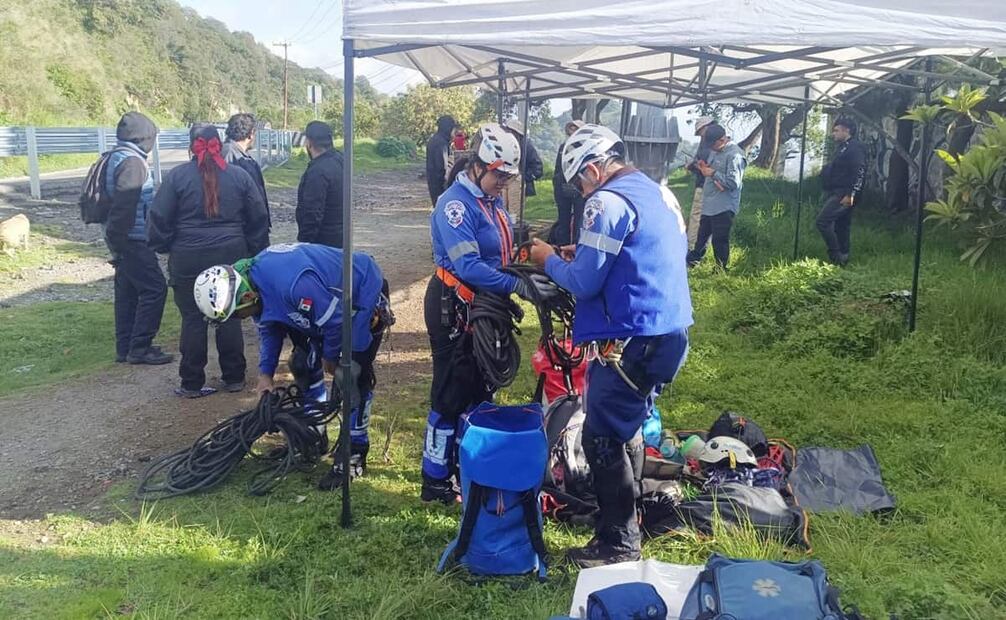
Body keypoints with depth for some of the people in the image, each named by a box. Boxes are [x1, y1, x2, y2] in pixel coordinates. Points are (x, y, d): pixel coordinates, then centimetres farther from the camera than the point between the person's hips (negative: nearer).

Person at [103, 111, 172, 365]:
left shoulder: (117, 158, 16)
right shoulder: (132, 162, -16)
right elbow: (124, 205, -22)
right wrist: (117, 242, -21)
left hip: (124, 240, 10)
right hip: (132, 239, -10)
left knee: (128, 292, 13)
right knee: (154, 288, -7)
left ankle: (125, 348, 19)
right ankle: (140, 347, -4)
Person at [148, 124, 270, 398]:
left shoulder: (177, 176, -4)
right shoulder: (239, 175, 1)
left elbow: (160, 219, -3)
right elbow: (259, 219, 4)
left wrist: (164, 248, 11)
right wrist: (255, 251, 13)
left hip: (188, 259, -2)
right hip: (231, 257, 2)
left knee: (193, 319, 5)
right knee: (230, 316, 11)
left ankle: (192, 383, 9)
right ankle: (234, 378, 18)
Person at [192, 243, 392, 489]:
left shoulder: (292, 284, -41)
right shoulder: (253, 281, -11)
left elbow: (335, 321, -30)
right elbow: (268, 328, 6)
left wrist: (329, 357, -12)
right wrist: (265, 372, 1)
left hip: (364, 294, -9)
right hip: (330, 296, 9)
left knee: (353, 375, -14)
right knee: (304, 364, 9)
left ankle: (354, 454, -3)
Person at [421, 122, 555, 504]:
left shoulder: (491, 201, 9)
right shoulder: (455, 203, -20)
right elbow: (468, 266, -30)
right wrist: (519, 286, -35)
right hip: (454, 308, -9)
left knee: (479, 389, 17)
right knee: (451, 396, -2)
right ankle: (436, 482, 10)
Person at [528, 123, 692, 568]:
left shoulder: (608, 202, -15)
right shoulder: (658, 192, 14)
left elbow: (584, 283, -17)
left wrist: (549, 260, 1)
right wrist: (581, 256, 16)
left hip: (631, 343, -10)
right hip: (670, 334, 10)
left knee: (603, 440, 1)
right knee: (627, 430, 22)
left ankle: (618, 544, 12)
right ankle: (624, 520, 37)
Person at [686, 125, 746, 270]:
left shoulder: (734, 155, -18)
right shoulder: (717, 151, 11)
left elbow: (733, 182, -24)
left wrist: (713, 173, -18)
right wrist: (705, 168, 1)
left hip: (723, 208, -9)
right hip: (709, 205, 9)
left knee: (719, 242, 0)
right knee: (701, 237, 22)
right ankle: (692, 261, 36)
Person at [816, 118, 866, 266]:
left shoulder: (855, 147, -10)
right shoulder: (843, 148, 21)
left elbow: (860, 172, -19)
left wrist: (850, 194, -24)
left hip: (844, 195, -10)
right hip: (837, 194, 10)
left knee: (822, 221, -17)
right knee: (840, 227, 11)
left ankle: (836, 256, -13)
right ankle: (842, 259, 15)